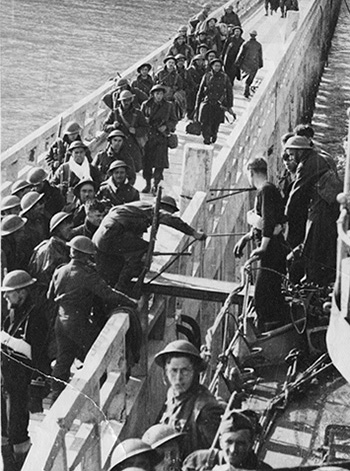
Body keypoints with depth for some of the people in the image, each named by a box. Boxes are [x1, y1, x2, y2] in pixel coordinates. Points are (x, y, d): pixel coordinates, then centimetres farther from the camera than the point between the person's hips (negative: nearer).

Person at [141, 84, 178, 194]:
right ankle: (148, 184, 17)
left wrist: (166, 126, -6)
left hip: (161, 137, -1)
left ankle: (156, 183, 1)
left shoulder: (168, 106, 5)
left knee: (160, 162, -10)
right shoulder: (146, 105, 4)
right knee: (146, 161, 4)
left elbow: (174, 120, 11)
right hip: (147, 136, 1)